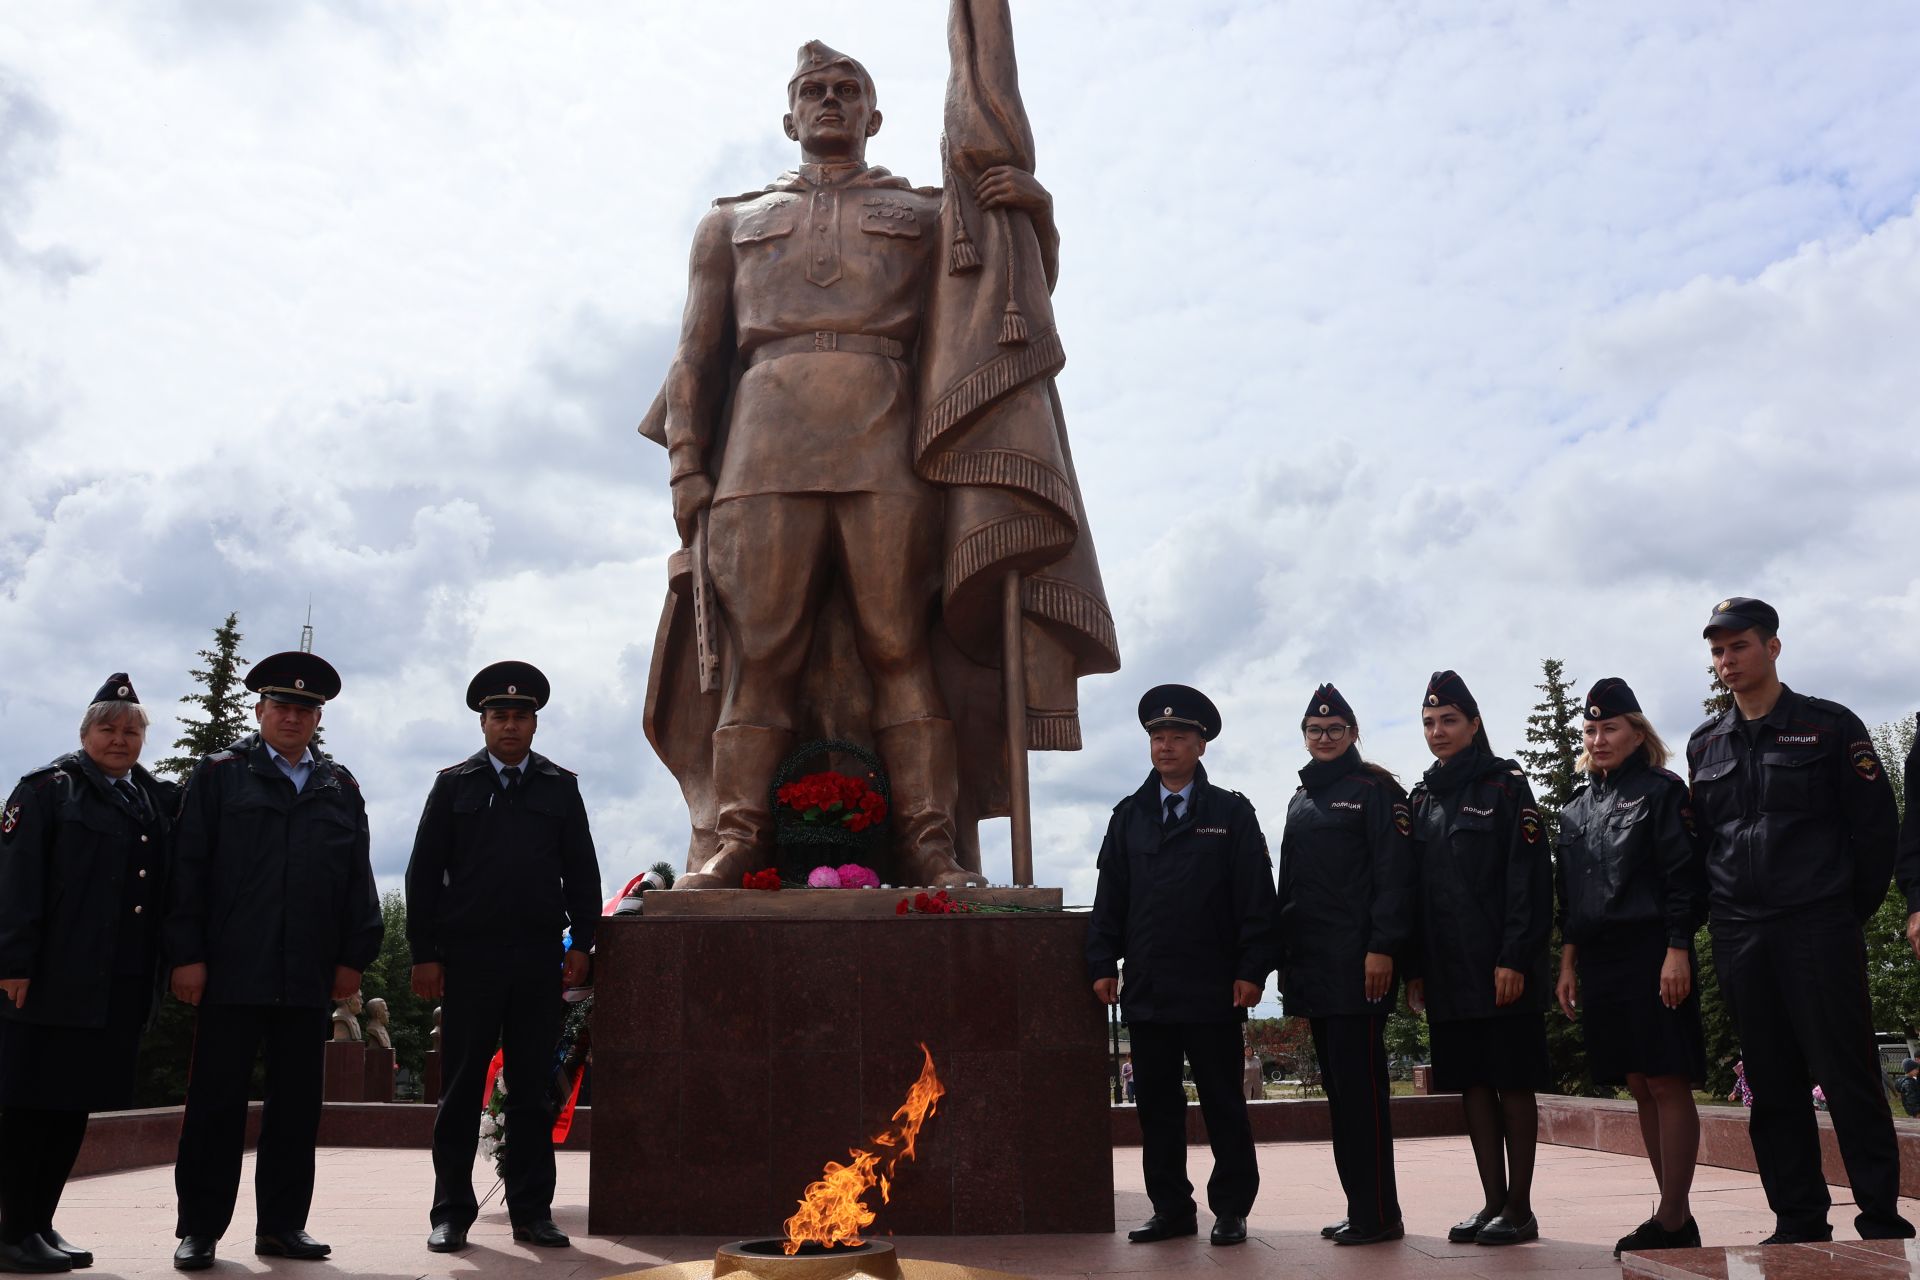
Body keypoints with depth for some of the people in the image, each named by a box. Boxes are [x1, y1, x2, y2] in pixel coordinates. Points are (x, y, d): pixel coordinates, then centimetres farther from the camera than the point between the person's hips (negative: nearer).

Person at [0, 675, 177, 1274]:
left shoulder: (158, 800, 15)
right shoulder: (49, 788, -2)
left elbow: (165, 881, 16)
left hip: (123, 984, 6)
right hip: (54, 979, -5)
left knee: (75, 1104, 11)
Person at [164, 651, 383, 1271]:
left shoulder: (340, 787, 14)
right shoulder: (219, 775, 6)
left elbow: (358, 877, 12)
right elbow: (188, 869, 0)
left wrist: (354, 957, 5)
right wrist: (186, 954, -7)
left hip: (310, 978, 3)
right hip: (233, 972, -3)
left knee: (297, 1103, 8)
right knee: (217, 1102, 2)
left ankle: (282, 1225, 18)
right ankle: (200, 1229, 13)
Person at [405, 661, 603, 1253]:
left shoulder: (560, 787, 10)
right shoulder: (454, 784, 7)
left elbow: (582, 871, 10)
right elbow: (424, 872, 4)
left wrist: (581, 944, 2)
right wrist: (424, 954, -3)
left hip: (539, 959, 1)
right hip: (468, 957, -1)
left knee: (533, 1089, 6)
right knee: (461, 1089, 4)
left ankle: (532, 1210, 14)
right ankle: (451, 1213, 14)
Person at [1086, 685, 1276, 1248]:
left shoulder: (1231, 812, 3)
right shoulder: (1129, 816, 12)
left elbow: (1256, 898, -3)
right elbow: (1110, 897, 10)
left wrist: (1252, 969, -10)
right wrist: (1103, 963, 2)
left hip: (1213, 990, -3)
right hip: (1146, 988, 3)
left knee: (1224, 1105, 5)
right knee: (1156, 1104, 8)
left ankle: (1231, 1209, 16)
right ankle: (1172, 1208, 18)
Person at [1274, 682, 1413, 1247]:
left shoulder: (1375, 788, -3)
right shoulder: (1302, 798, 18)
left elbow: (1395, 875, -11)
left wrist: (1382, 948, -18)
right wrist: (1284, 957, 16)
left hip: (1357, 965, -7)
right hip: (1313, 967, 8)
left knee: (1360, 1087, -6)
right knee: (1339, 1088, 11)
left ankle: (1378, 1214, 1)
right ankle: (1361, 1207, 18)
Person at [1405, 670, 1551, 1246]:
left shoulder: (1506, 786, -2)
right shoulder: (1422, 799, 14)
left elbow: (1529, 879, -10)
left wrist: (1515, 958, -17)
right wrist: (1415, 970, 8)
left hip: (1501, 968, -5)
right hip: (1448, 974, 6)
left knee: (1513, 1085, 1)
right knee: (1474, 1085, 9)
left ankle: (1519, 1208, 9)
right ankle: (1493, 1203, 17)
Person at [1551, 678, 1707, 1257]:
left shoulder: (1662, 791, -1)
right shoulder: (1576, 811, 17)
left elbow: (1683, 877, -8)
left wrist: (1677, 952, -15)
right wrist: (1568, 964, 13)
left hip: (1653, 954, -6)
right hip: (1598, 960, 6)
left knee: (1666, 1083, -6)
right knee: (1639, 1088, 9)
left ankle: (1673, 1219, 0)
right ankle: (1675, 1216, 16)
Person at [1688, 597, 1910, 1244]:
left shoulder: (1829, 725, 0)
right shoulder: (1705, 744, 12)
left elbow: (1877, 824, -1)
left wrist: (1850, 910, 0)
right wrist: (1717, 913, 9)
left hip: (1819, 930, -4)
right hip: (1738, 938, 4)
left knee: (1849, 1078, -3)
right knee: (1773, 1087, 8)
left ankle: (1882, 1220, 7)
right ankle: (1800, 1222, 15)